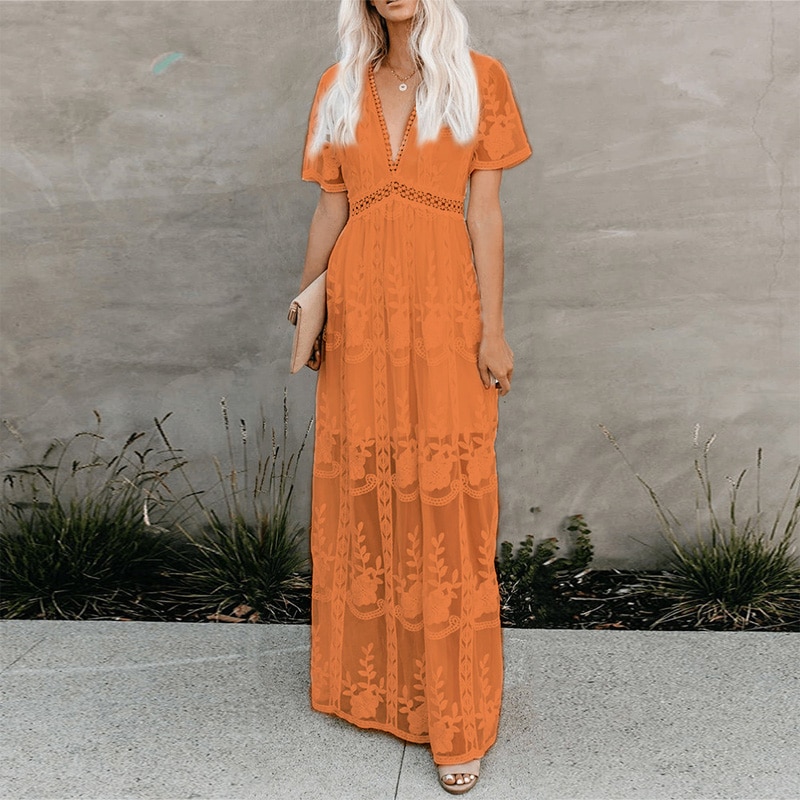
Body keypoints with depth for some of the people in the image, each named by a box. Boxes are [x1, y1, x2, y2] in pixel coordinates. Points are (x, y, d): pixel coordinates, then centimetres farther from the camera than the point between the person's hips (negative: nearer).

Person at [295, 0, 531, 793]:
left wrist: (493, 330, -7)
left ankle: (455, 718, 10)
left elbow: (485, 209, 0)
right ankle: (367, 678, 29)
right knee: (360, 494, 9)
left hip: (442, 314, -3)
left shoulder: (476, 79, 6)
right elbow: (329, 207, 12)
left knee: (446, 507, -2)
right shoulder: (340, 87, 13)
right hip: (359, 314, 3)